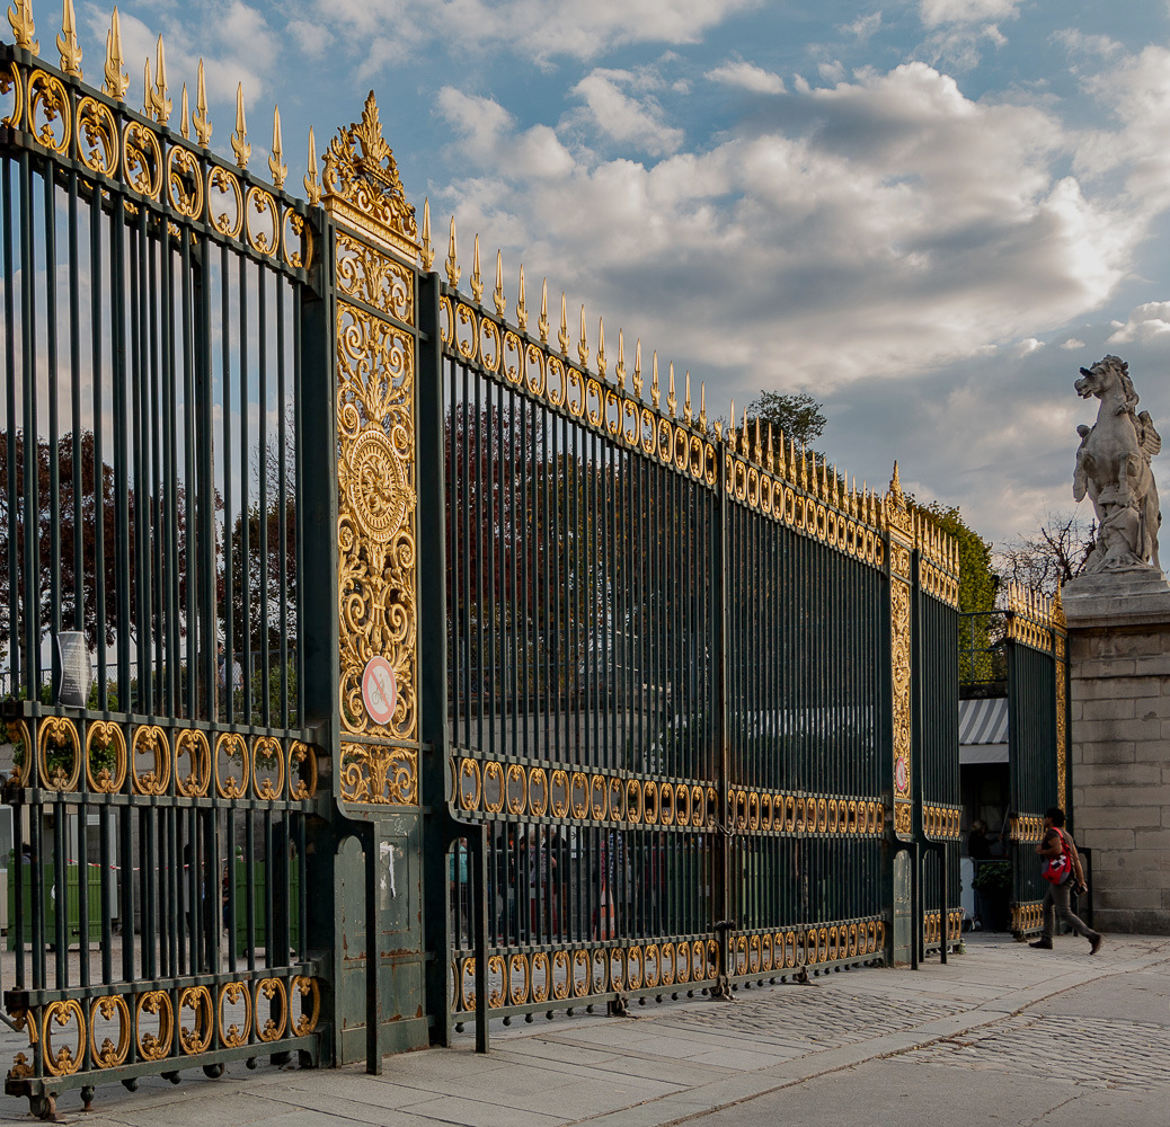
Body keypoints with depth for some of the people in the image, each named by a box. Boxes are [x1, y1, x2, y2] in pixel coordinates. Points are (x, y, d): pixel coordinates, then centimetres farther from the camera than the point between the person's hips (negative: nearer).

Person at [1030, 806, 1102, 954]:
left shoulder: (1052, 832, -10)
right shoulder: (1066, 834, 18)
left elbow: (1057, 849, -29)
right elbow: (1076, 858, 16)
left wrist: (1041, 851, -11)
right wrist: (1081, 881, 15)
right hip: (1069, 876, 10)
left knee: (1064, 913, -10)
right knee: (1047, 905, 20)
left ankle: (1092, 936, -20)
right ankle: (1046, 940, 23)